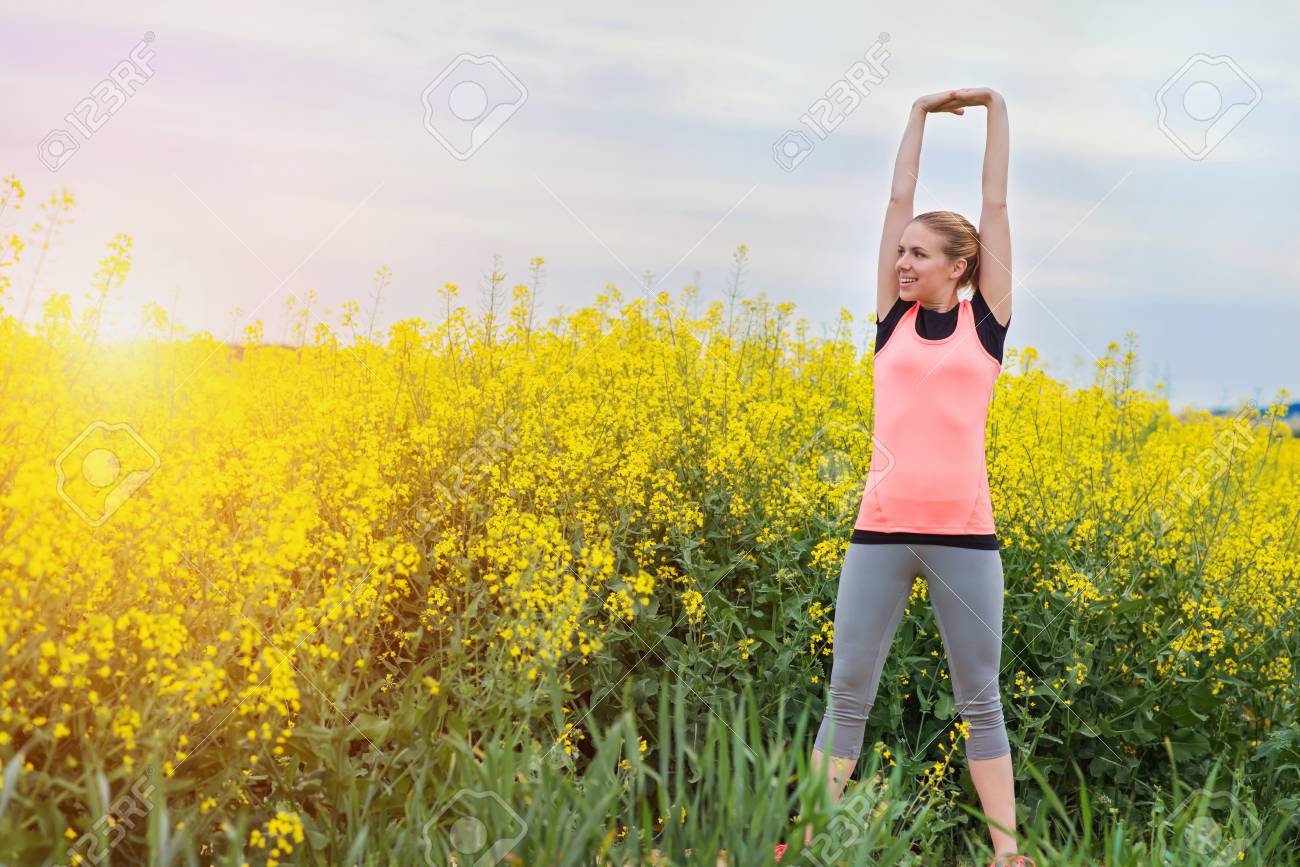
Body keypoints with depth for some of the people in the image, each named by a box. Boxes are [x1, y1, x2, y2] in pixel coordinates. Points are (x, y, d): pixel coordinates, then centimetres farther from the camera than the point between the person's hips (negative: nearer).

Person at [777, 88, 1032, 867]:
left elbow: (997, 205, 9)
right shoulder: (893, 318, 10)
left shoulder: (987, 321, 6)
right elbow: (899, 201, 14)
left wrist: (997, 111, 13)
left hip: (964, 533, -2)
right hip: (881, 528, 2)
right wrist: (922, 114, 19)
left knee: (980, 699, 6)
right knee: (849, 692, 5)